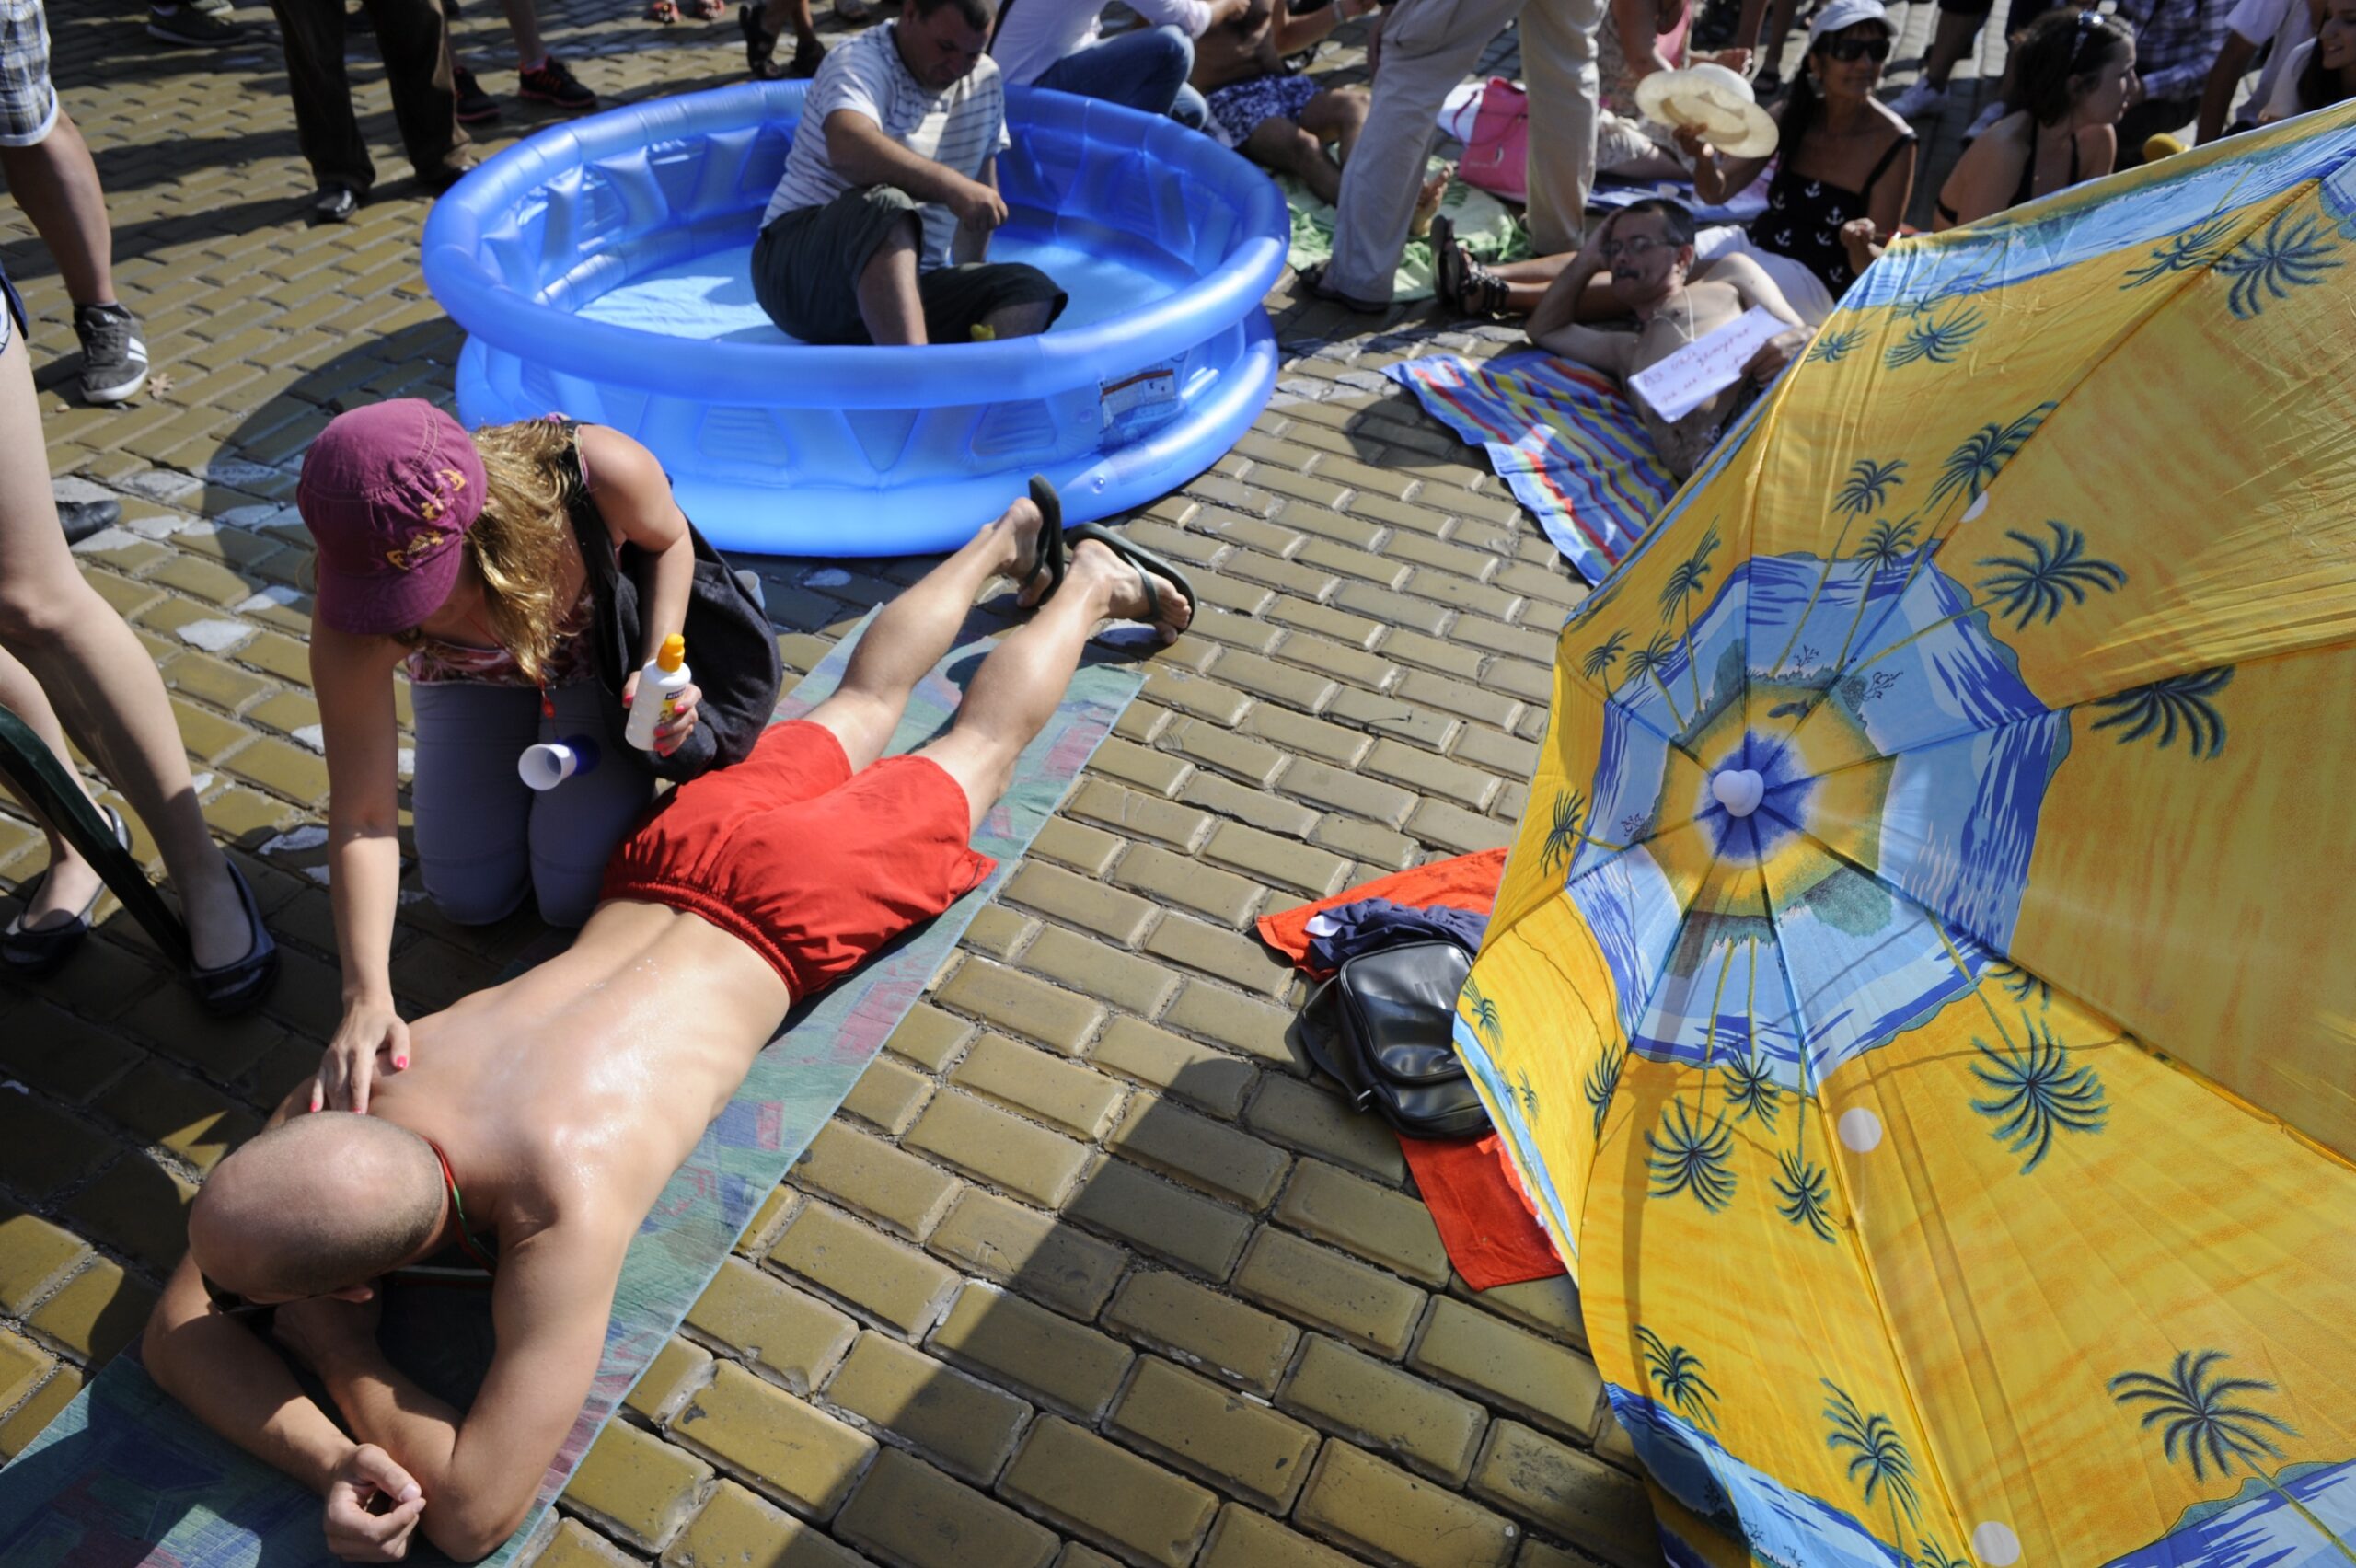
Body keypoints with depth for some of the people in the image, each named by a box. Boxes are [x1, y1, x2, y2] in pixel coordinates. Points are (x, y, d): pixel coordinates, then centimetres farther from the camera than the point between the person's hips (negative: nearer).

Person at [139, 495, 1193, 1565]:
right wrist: (328, 1464, -34)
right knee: (860, 712, 31)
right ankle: (1003, 537, 54)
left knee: (976, 751, 22)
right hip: (675, 853, 5)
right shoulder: (336, 1106, -27)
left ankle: (1091, 584, 46)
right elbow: (174, 1335, -16)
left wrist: (328, 1340, -28)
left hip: (789, 907, -5)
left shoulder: (565, 1208, -44)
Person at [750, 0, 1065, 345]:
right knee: (886, 207, -39)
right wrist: (951, 186, -39)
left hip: (908, 284, 6)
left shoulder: (985, 81, 11)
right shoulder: (860, 63, -11)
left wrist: (971, 281, 18)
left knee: (1032, 291, -18)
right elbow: (848, 148, -34)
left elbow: (982, 195, 22)